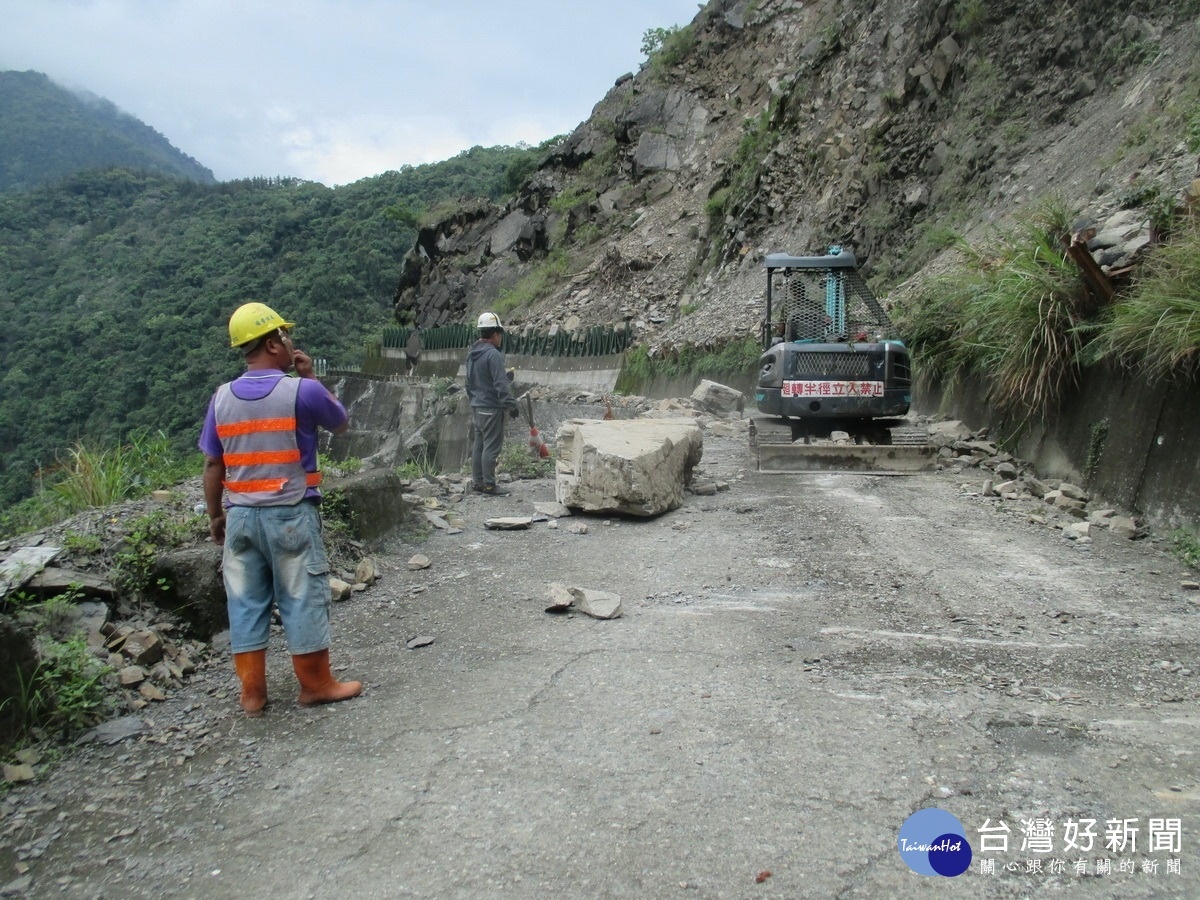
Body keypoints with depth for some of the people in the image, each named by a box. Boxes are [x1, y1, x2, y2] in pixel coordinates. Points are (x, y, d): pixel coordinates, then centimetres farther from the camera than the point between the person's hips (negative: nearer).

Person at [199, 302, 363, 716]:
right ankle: (316, 683, 17)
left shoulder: (222, 397, 2)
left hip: (241, 514, 5)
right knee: (303, 598, 6)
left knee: (245, 601, 11)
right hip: (291, 514, -4)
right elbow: (340, 423, 6)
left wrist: (215, 515, 15)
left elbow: (212, 465, 5)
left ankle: (252, 691, 20)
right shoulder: (302, 391, -12)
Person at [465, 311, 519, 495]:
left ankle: (477, 481, 21)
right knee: (491, 446, -4)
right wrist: (511, 405, -17)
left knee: (478, 444, 14)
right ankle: (489, 485, -1)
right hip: (491, 408, -9)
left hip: (476, 407, 9)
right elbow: (500, 384, -21)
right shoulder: (493, 354, -17)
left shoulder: (471, 354, 11)